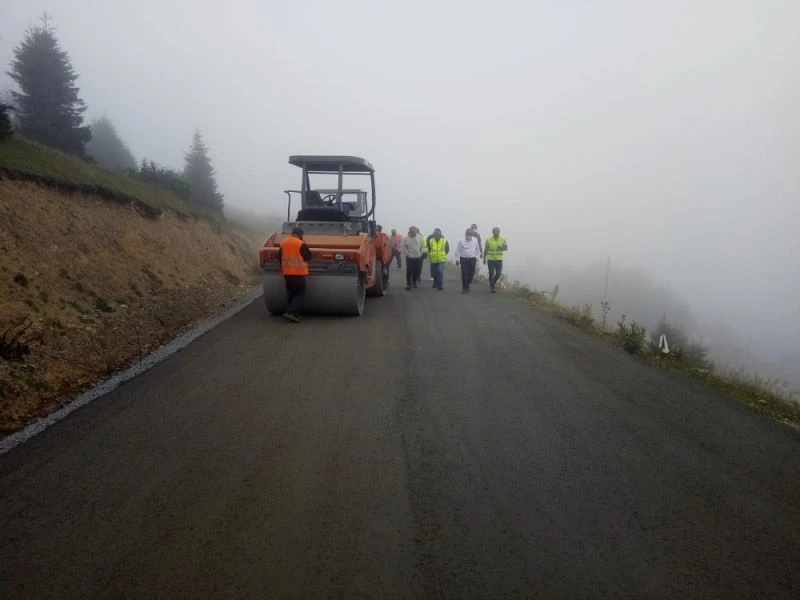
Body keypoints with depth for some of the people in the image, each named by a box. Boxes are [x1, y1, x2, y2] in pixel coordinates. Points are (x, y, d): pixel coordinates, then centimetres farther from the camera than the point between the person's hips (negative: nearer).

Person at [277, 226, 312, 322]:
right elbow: (308, 256, -8)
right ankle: (290, 312, -13)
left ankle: (294, 315, 17)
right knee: (300, 294, 1)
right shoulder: (301, 244, -13)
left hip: (287, 273, 6)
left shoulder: (283, 243, 6)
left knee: (290, 294, 15)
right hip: (299, 273, -6)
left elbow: (279, 258, 11)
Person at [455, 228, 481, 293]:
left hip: (472, 259, 3)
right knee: (464, 274, -4)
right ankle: (464, 288, 4)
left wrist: (477, 257, 12)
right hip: (463, 259, -2)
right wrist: (457, 259, -3)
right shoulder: (461, 241, -8)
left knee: (471, 273, 6)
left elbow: (477, 249, 12)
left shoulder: (475, 240, 0)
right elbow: (458, 251, -3)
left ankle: (467, 284, 30)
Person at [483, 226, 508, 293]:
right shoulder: (489, 240, -7)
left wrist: (502, 248, -27)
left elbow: (506, 248, -5)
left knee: (498, 273, -1)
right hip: (490, 260, -2)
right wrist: (484, 258, 2)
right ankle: (492, 287, 12)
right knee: (491, 273, -4)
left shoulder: (503, 239, -4)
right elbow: (485, 250, 0)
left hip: (499, 260, 2)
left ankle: (493, 283, 27)